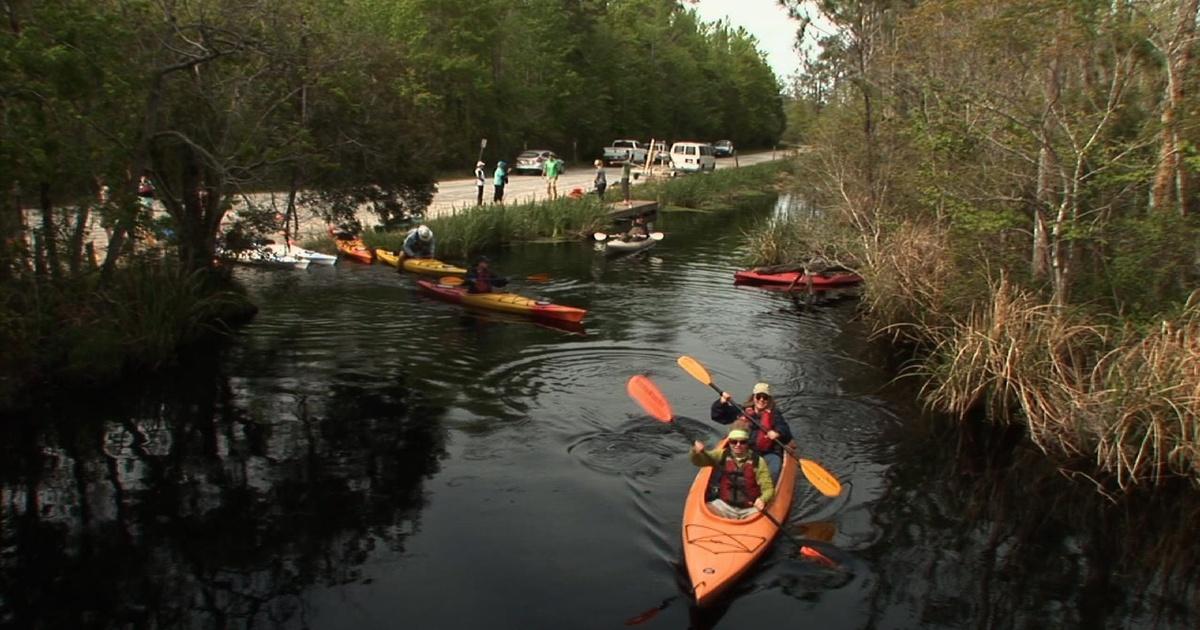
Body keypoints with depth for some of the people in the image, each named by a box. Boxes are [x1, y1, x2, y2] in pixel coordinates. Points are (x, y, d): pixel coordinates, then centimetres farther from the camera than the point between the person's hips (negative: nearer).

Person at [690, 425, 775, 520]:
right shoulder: (721, 455, 3)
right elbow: (699, 460, -9)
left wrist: (763, 499, -25)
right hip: (724, 506, 1)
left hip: (749, 509, -1)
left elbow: (768, 488, -2)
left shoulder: (758, 461, 0)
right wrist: (697, 452, -34)